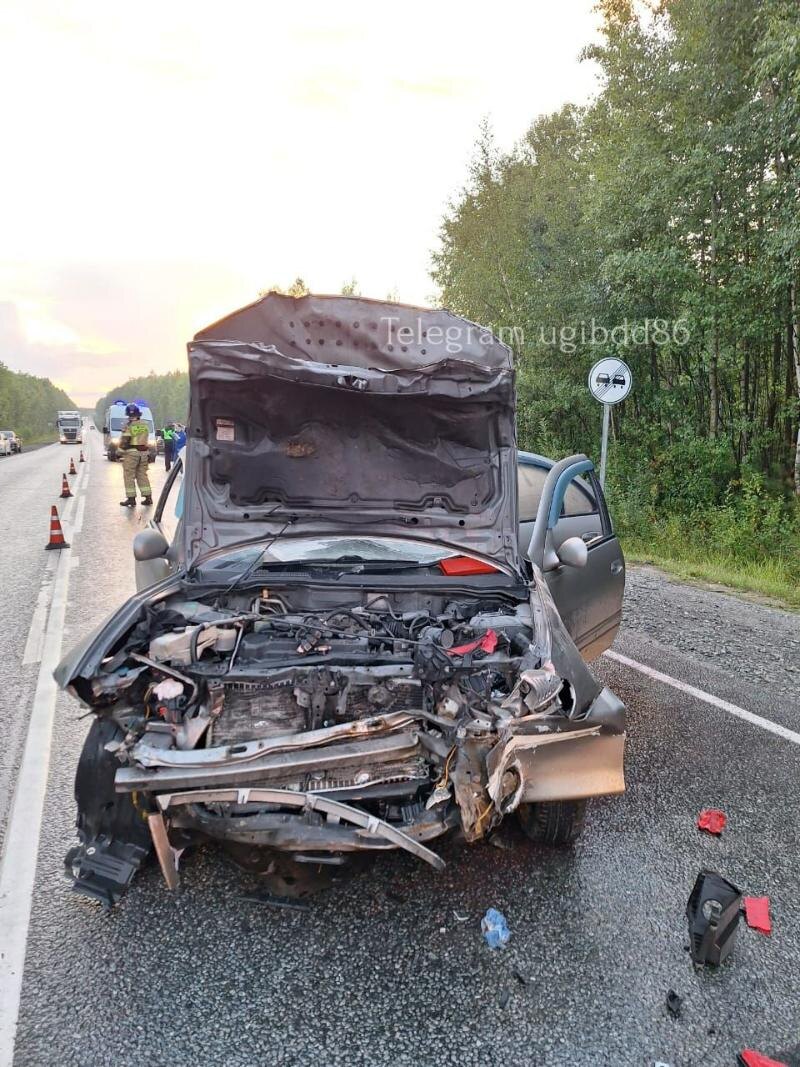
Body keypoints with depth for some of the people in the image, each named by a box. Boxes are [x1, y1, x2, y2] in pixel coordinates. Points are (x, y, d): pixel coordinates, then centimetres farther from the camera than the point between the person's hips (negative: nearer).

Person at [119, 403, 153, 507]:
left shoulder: (129, 425, -10)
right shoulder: (145, 424, 9)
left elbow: (124, 441, -13)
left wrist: (121, 451, -1)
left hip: (131, 452, -6)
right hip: (143, 452, 6)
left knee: (129, 476, 1)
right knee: (142, 475, 13)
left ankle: (131, 499, 0)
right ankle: (148, 497, 11)